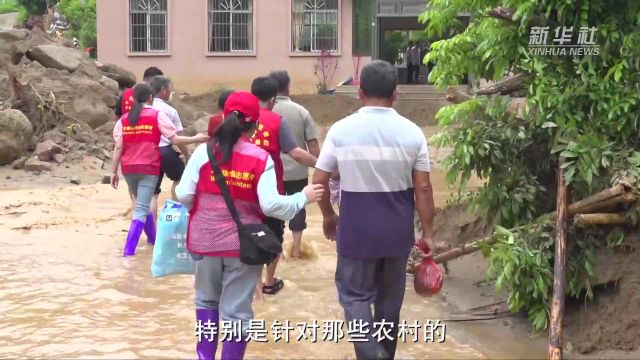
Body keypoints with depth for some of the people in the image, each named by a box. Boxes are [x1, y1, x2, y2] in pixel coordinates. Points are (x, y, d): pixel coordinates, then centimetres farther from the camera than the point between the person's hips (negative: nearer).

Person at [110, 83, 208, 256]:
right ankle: (129, 250, -13)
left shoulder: (124, 119, 5)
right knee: (141, 209, -4)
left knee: (142, 204, 24)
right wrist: (196, 139, 6)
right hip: (149, 168, -4)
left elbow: (118, 147, 2)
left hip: (129, 169, 4)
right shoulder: (157, 115, -4)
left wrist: (114, 172, 6)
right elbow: (175, 139, -7)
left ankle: (153, 238, 38)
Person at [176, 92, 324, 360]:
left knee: (206, 298, 23)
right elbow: (271, 205, -13)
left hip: (204, 239, 2)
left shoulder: (204, 151, -4)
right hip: (243, 243, -2)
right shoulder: (261, 158, -7)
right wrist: (304, 197, 2)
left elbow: (184, 195, -4)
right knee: (236, 310, 7)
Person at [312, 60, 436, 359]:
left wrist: (328, 216, 14)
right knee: (390, 301, 17)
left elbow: (319, 181, -3)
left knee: (355, 296, 10)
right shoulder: (412, 132, -5)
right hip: (397, 232, 2)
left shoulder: (341, 130, -7)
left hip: (356, 231, -2)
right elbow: (423, 188, -4)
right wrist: (428, 233, 5)